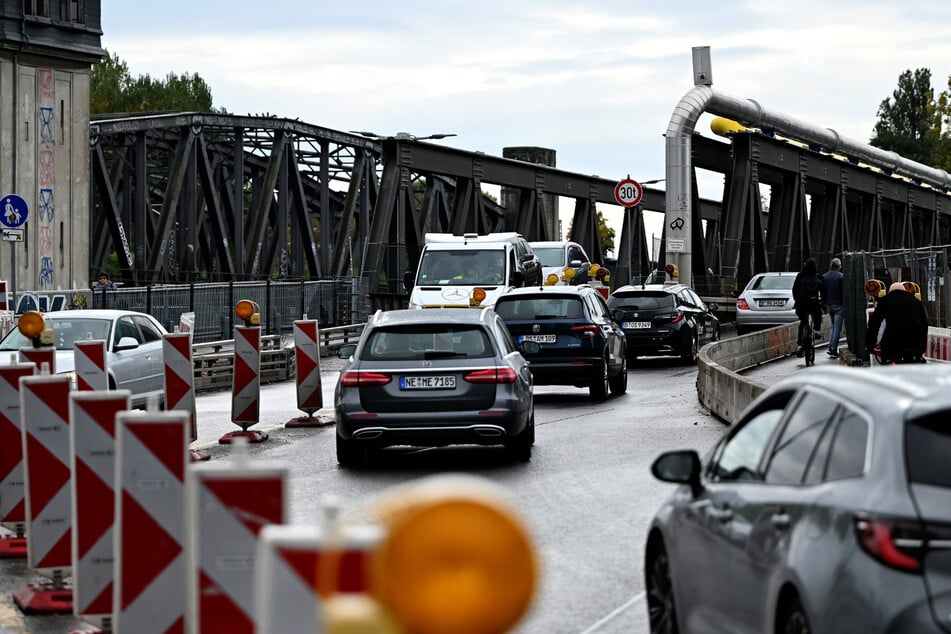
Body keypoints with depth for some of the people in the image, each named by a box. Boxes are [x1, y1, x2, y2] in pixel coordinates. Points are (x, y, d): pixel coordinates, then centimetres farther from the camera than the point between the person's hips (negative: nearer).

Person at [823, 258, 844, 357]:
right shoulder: (841, 276, -11)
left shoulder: (824, 277, 5)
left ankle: (830, 347, 9)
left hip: (829, 304, 5)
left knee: (833, 326, 18)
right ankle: (833, 349, -7)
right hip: (838, 304, -5)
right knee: (837, 327, -3)